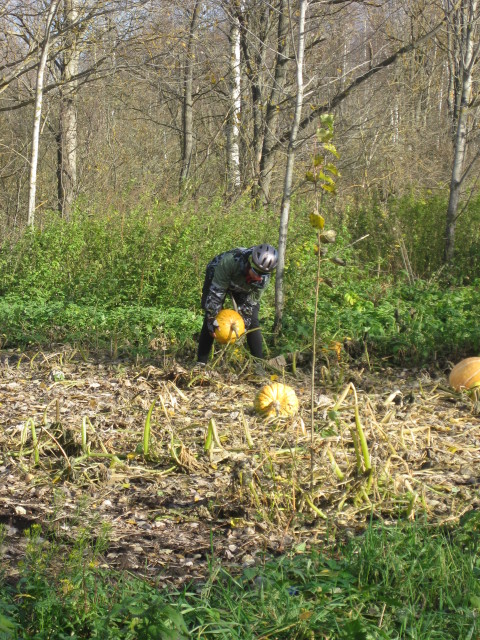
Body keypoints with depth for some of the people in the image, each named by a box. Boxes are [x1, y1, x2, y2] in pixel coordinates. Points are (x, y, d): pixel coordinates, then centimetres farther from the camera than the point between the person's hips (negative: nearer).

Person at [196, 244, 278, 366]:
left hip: (243, 289, 3)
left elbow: (251, 301, -18)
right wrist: (212, 319, -34)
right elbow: (216, 292, -36)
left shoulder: (265, 278, -32)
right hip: (217, 277, -3)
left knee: (253, 322, -9)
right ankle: (201, 362, -12)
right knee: (210, 317, -15)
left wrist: (244, 324, -17)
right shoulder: (231, 260, -45)